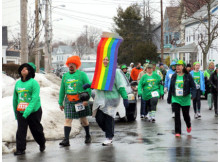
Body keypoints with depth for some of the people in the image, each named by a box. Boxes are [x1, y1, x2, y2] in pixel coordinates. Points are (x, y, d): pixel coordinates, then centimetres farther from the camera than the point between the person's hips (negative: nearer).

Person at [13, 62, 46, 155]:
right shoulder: (18, 83, 9)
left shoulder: (34, 83, -10)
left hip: (33, 111, -4)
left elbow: (35, 99, -18)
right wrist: (15, 111, 17)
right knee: (21, 130, -6)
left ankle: (42, 143, 35)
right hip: (20, 112, 4)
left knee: (36, 129, 11)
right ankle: (20, 149, -2)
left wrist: (27, 112, -24)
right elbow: (15, 98, 18)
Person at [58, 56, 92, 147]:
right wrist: (60, 102, 16)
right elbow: (62, 90, 18)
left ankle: (88, 136, 29)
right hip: (69, 101, 3)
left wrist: (86, 99, -15)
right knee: (68, 120, -7)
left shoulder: (82, 74, 0)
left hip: (80, 101, -3)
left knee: (83, 120, 8)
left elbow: (88, 87, -5)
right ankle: (66, 140, -10)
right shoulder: (65, 76, 12)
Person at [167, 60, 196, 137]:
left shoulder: (188, 76, -4)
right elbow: (171, 87, 13)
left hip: (185, 99, -2)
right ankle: (177, 132, -1)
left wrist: (193, 94, -22)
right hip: (175, 99, 2)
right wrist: (169, 98, 16)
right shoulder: (174, 76, 6)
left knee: (186, 115, 8)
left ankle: (188, 125, 41)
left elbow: (193, 86, -4)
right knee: (177, 115, -7)